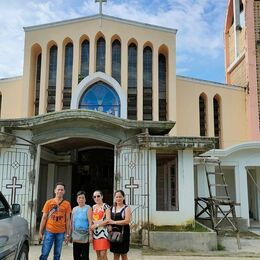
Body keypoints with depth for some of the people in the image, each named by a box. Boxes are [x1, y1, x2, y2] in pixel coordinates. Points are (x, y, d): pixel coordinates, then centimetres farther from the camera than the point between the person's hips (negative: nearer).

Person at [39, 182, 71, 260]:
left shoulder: (67, 204, 3)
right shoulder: (49, 202, 3)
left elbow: (68, 220, 6)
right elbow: (44, 218, 4)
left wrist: (67, 234, 3)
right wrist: (40, 232, 1)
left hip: (60, 233, 1)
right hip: (49, 231, -1)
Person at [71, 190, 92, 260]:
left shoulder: (88, 208, -3)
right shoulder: (74, 209, 11)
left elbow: (90, 222, -8)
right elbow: (72, 222, 15)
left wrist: (90, 235, -14)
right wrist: (70, 234, 12)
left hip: (85, 237, -5)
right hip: (75, 237, 5)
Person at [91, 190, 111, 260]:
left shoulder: (106, 206, -3)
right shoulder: (93, 207, 14)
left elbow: (108, 220, -12)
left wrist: (96, 225, -14)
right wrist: (91, 226, 1)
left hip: (103, 231, -5)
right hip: (95, 232, 5)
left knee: (103, 254, -10)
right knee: (98, 254, 8)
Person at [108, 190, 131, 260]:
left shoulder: (126, 208, -4)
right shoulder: (112, 208, 12)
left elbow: (127, 221, -17)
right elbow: (109, 220, 20)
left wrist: (114, 222, -18)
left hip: (123, 233, -5)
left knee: (123, 254, 4)